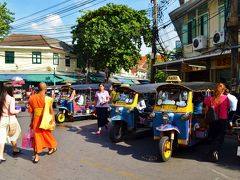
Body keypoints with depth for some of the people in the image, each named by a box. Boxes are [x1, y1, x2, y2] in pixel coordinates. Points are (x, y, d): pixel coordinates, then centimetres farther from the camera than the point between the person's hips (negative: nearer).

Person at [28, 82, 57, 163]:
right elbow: (51, 111, -10)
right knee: (47, 134, 19)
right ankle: (51, 148, 42)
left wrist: (32, 121, 13)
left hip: (36, 120, 2)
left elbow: (31, 111, 5)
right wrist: (53, 120, 1)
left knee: (37, 136, 9)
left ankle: (36, 156, 10)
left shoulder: (32, 97, -1)